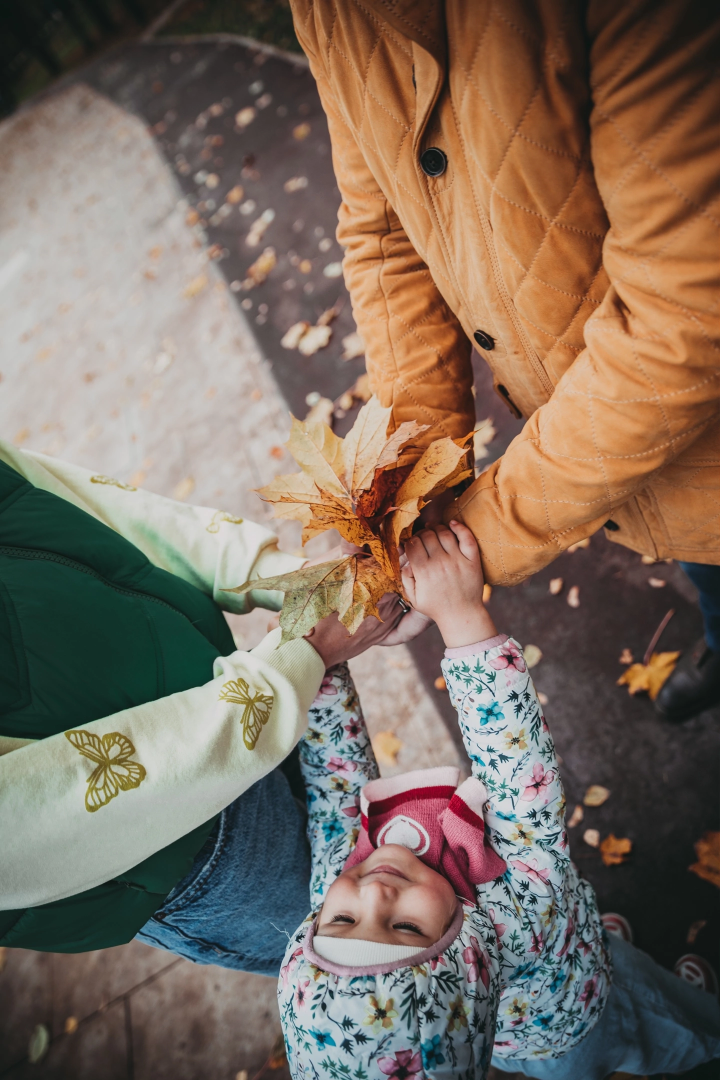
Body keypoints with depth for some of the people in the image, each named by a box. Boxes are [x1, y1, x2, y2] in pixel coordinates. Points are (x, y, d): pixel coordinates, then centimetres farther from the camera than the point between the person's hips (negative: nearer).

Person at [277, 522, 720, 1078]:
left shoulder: (335, 904, -41)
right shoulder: (518, 924, -52)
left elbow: (332, 769, -32)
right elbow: (521, 758, -47)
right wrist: (462, 611, -49)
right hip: (581, 1022, -2)